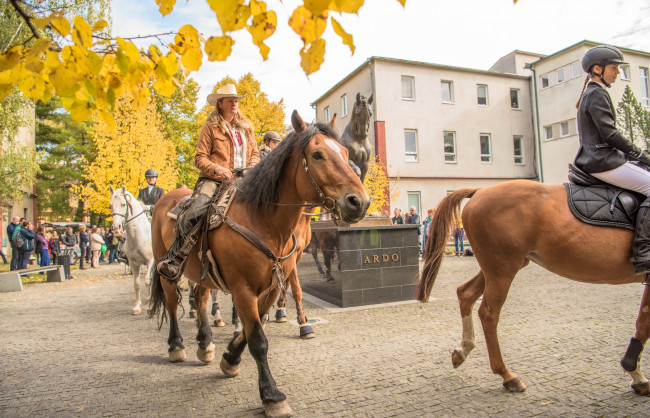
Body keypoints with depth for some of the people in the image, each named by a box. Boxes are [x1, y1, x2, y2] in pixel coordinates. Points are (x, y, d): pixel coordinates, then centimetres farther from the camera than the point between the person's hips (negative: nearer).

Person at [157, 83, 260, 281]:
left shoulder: (246, 127, 20)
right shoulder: (210, 127, 6)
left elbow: (255, 154, 22)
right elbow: (200, 158, 0)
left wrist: (252, 168, -1)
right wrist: (217, 169, -19)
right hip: (214, 180, -4)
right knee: (191, 214, -27)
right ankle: (174, 259, -13)